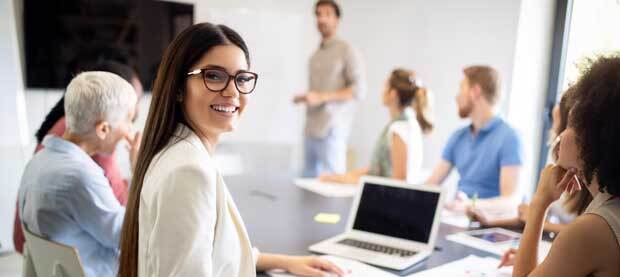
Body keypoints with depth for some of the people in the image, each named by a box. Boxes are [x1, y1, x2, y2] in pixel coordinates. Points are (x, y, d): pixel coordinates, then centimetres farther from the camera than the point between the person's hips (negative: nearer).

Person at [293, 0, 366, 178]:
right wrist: (305, 98, 5)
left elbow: (359, 90, -10)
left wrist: (321, 97, -15)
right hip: (311, 128, 7)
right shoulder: (315, 55, 18)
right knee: (308, 179, 8)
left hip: (332, 128, -7)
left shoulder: (346, 50, -2)